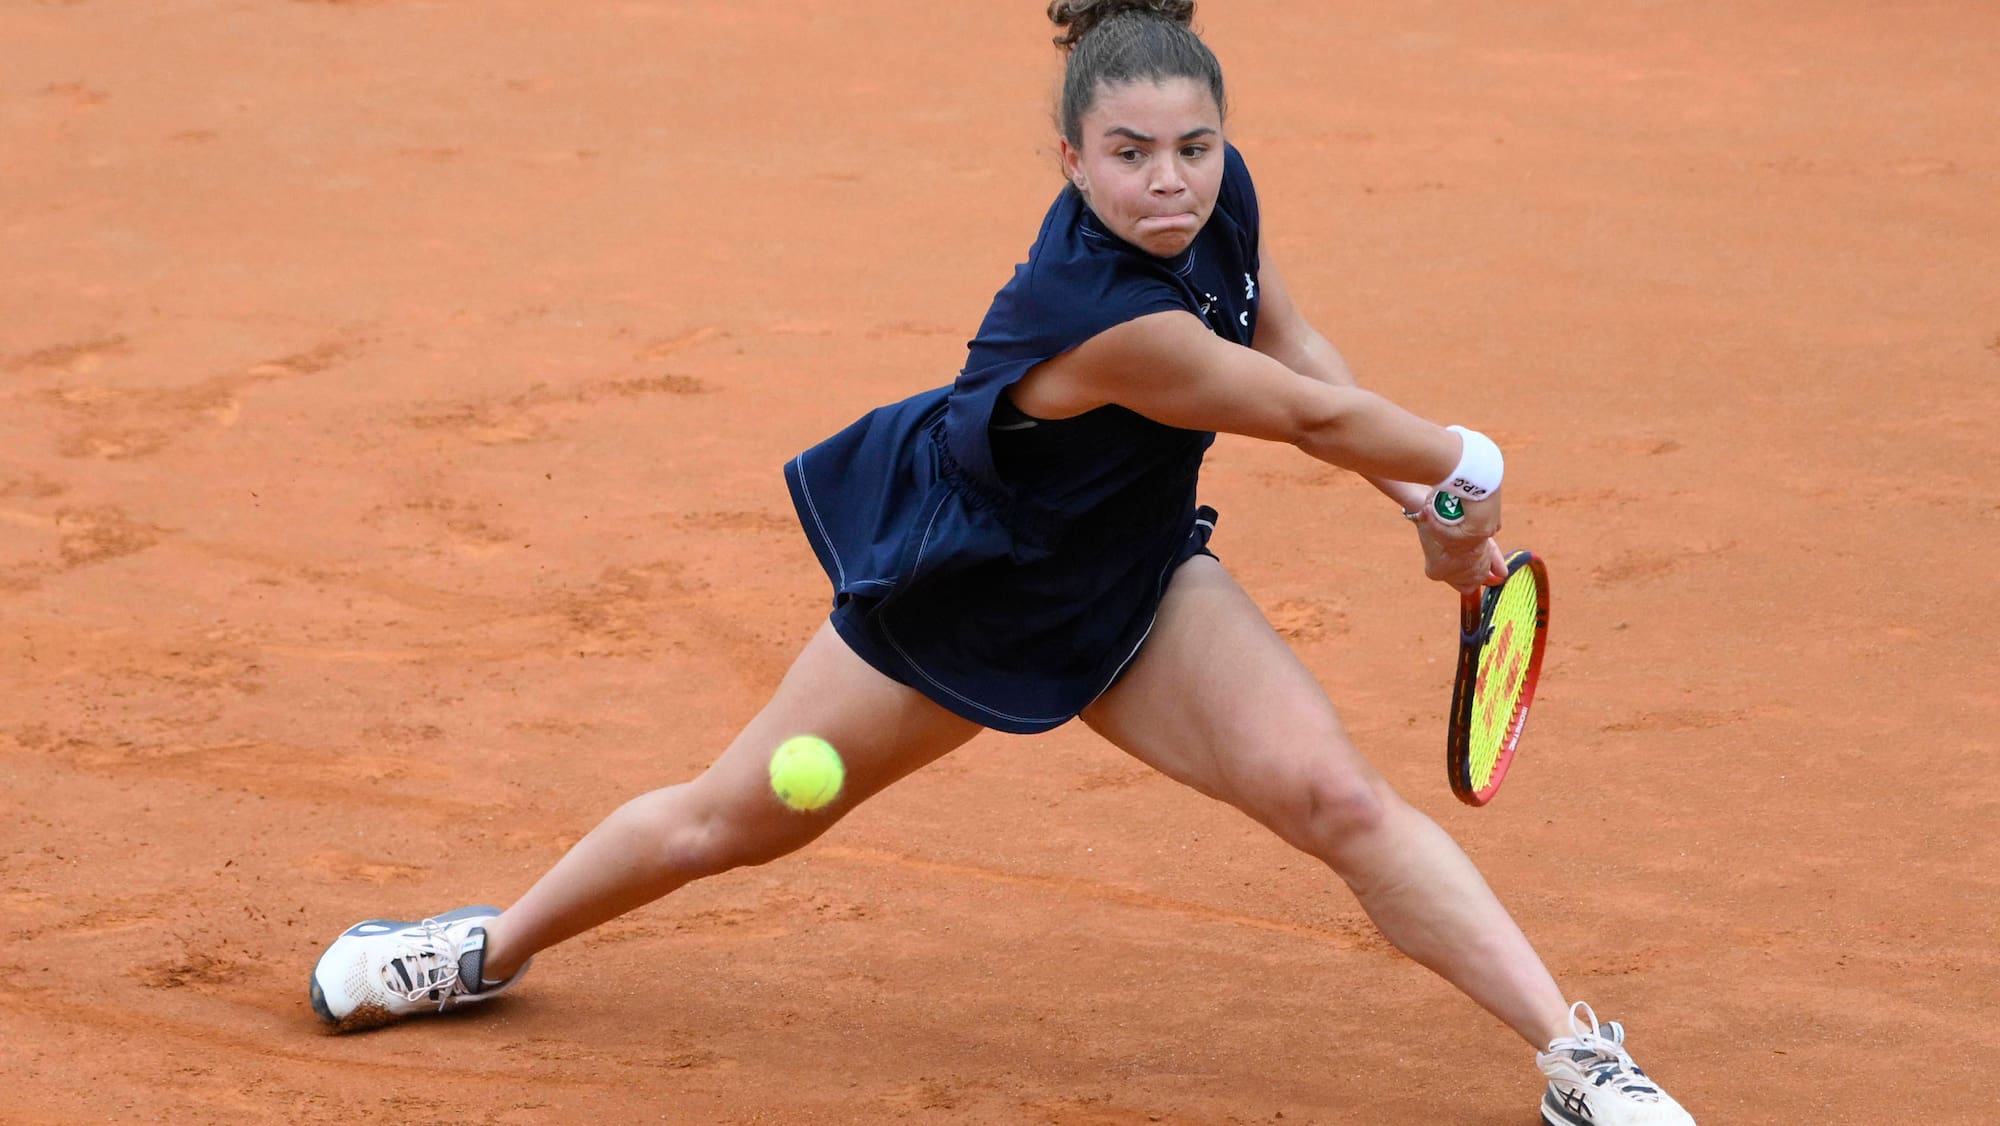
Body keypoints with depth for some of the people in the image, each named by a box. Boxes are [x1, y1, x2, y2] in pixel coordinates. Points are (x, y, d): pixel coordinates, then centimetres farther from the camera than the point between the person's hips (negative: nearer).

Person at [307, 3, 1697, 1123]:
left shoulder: (1219, 195, -19)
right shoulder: (1099, 314, -40)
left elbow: (1294, 346, 2)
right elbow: (1310, 416, -29)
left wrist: (1429, 504, -2)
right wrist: (1464, 468, -12)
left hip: (1132, 581, 5)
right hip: (950, 593, -5)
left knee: (1335, 794, -16)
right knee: (732, 821, 14)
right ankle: (496, 947, 41)